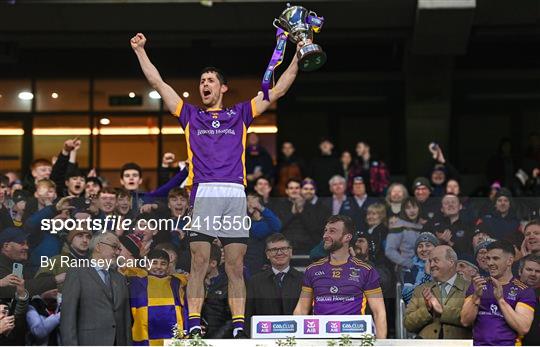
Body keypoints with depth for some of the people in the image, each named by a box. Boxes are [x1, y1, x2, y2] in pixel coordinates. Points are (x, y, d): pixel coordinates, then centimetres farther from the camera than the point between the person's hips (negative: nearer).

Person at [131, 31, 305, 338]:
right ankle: (194, 326, -6)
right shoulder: (191, 115, 22)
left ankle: (239, 328, -1)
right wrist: (140, 50, 20)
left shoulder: (240, 114, 21)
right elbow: (157, 83, 21)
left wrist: (298, 56, 19)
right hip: (204, 194, 0)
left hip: (236, 194, 0)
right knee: (199, 264, -6)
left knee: (236, 268, -1)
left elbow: (279, 89, 22)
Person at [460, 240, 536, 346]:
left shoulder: (524, 291, 4)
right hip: (478, 342, 2)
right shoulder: (477, 285, 12)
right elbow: (465, 321, 5)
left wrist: (501, 299, -12)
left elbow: (524, 328, -8)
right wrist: (476, 296, -9)